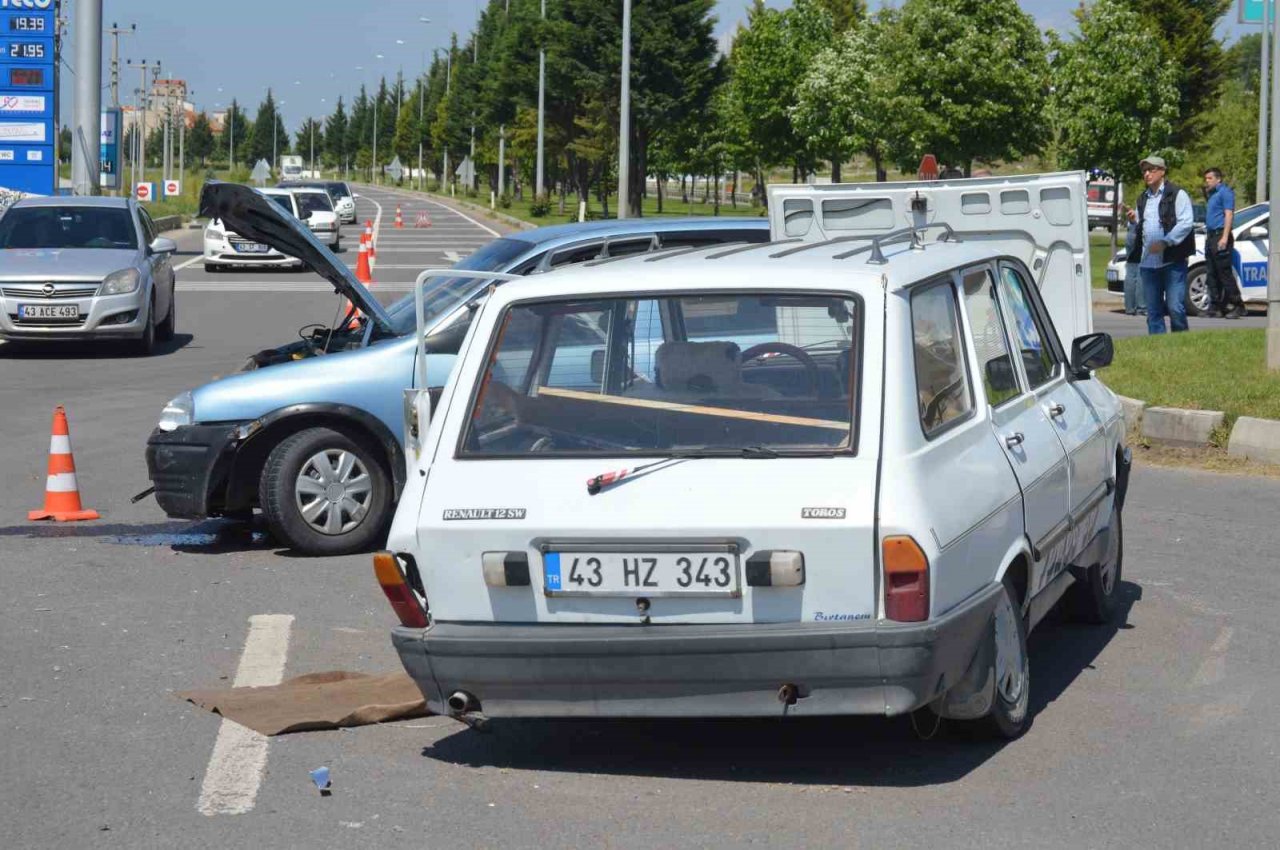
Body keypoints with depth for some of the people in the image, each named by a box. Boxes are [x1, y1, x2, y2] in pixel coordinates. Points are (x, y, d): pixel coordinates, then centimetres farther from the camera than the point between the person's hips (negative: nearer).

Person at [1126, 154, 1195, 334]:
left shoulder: (1177, 195, -2)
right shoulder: (1143, 199, 19)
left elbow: (1186, 223, -11)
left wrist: (1165, 242, -19)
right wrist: (1134, 220, 3)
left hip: (1172, 260, -6)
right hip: (1148, 262, 6)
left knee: (1175, 307, -9)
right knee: (1153, 311, 7)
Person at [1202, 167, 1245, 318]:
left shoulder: (1224, 192, -6)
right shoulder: (1211, 194, 22)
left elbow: (1229, 214, -14)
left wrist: (1224, 237, -22)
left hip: (1220, 236, -10)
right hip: (1211, 237, 10)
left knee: (1225, 273, -12)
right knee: (1211, 274, 7)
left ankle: (1236, 306, -12)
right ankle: (1216, 307, 9)